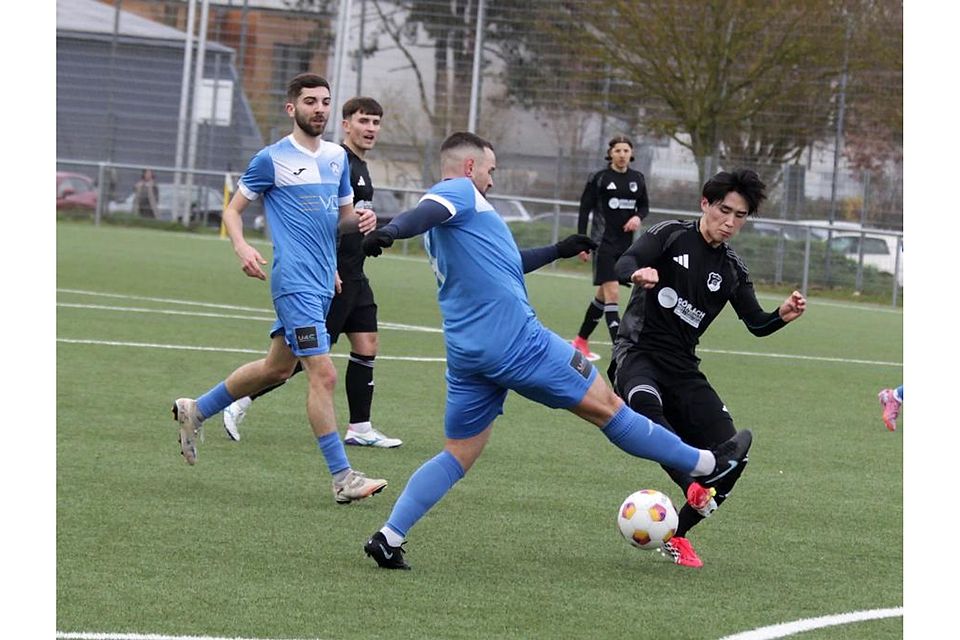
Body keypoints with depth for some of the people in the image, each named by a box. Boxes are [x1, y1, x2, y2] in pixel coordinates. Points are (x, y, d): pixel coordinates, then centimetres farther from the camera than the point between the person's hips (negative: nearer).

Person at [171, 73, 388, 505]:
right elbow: (232, 210, 1)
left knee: (277, 368, 19)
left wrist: (361, 220, -1)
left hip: (323, 283, 8)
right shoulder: (272, 159, -6)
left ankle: (196, 411, 37)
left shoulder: (337, 157, 14)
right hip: (295, 283, -8)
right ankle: (342, 478, -10)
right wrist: (242, 248, -18)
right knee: (323, 374, -13)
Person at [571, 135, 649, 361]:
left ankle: (581, 340, 30)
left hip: (626, 244, 5)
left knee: (604, 294, 14)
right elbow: (584, 209, -3)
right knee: (612, 294, -14)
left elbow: (644, 205, 17)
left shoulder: (637, 179, 6)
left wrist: (638, 217, -6)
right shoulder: (599, 178, -6)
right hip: (604, 242, -5)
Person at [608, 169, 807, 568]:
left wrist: (783, 316, -13)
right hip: (638, 353, -5)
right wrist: (638, 273, -42)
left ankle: (676, 534, 8)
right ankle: (694, 487, -55)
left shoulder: (731, 269, 12)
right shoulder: (672, 236, -1)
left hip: (683, 369, 5)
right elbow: (624, 265, -17)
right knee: (645, 403, -41)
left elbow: (755, 324, 10)